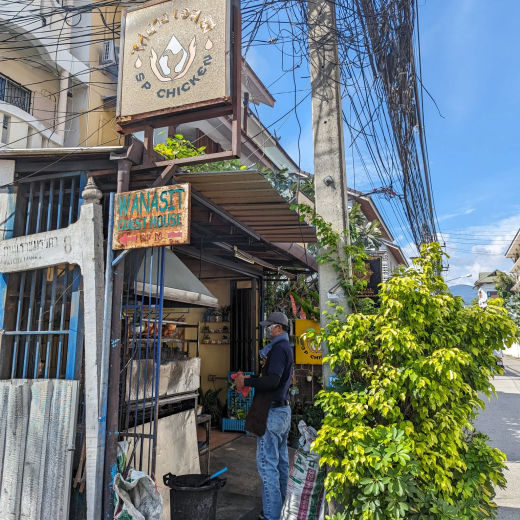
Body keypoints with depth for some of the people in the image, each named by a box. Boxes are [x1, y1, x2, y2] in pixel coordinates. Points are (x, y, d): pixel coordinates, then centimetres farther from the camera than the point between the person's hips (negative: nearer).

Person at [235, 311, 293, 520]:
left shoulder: (278, 348, -17)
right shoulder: (287, 348, 14)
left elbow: (272, 380, -27)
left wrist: (246, 381, -17)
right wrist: (251, 380, 12)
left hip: (272, 412, -11)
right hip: (284, 409, 11)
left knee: (267, 463, -4)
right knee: (281, 461, 18)